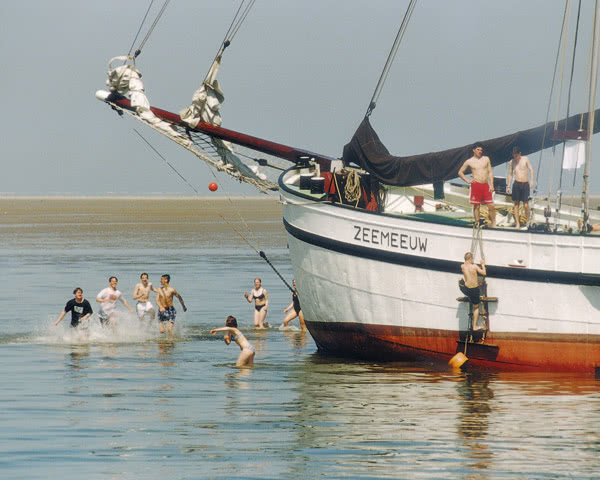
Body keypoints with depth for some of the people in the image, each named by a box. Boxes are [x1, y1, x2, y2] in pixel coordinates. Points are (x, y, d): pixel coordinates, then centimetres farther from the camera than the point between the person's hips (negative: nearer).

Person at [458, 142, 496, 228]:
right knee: (476, 206, 0)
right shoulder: (469, 161, 6)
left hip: (486, 185, 1)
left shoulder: (486, 159, 10)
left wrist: (491, 185, 1)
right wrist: (467, 180, 1)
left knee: (491, 206, -5)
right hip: (476, 185, -1)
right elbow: (460, 172, 15)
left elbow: (490, 172, 9)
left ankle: (493, 224, 1)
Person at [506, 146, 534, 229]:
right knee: (516, 204, 0)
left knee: (526, 205, -6)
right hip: (516, 184, 2)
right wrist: (508, 186, 8)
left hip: (525, 184, -2)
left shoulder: (525, 159, 3)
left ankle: (528, 222, 8)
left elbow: (530, 170, 4)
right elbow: (510, 174, 12)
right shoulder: (512, 162, 7)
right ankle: (517, 223, 4)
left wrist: (531, 181, -8)